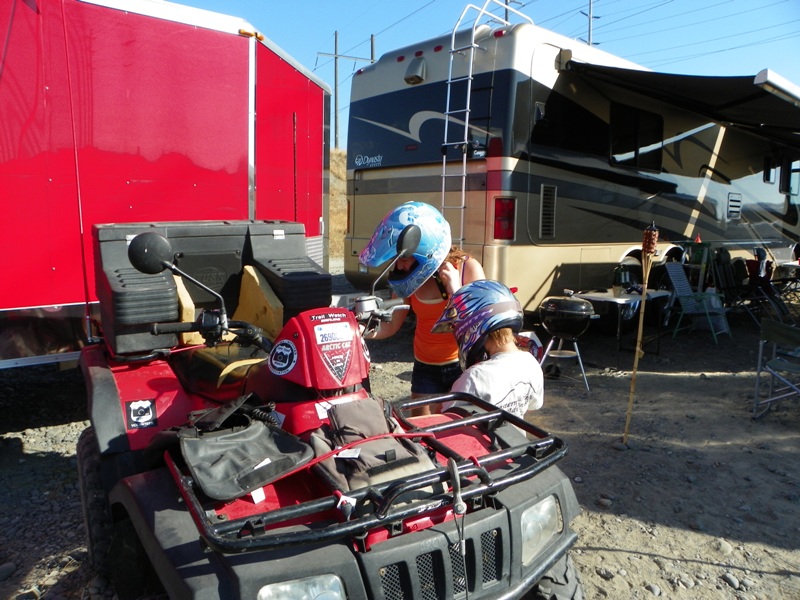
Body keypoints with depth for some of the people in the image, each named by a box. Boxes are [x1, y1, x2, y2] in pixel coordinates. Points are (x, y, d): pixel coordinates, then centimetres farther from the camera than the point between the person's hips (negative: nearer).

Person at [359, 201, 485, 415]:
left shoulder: (468, 269, -17)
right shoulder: (410, 277, -9)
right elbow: (392, 325, -3)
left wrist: (456, 291, -27)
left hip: (463, 365, -2)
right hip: (425, 368, 3)